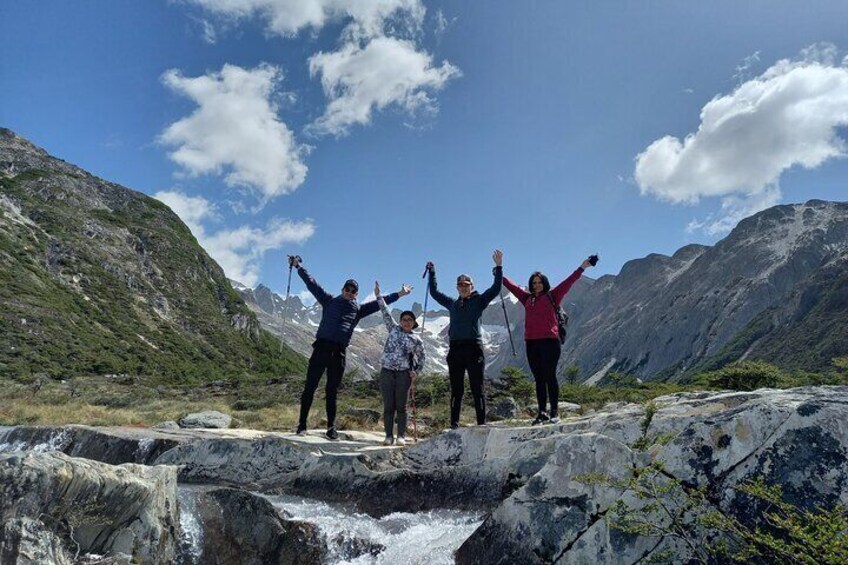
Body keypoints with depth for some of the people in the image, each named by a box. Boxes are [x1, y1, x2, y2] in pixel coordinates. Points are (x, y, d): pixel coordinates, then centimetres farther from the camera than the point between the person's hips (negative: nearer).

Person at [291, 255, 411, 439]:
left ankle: (331, 427, 15)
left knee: (332, 392, 8)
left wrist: (399, 294, 22)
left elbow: (380, 302, 19)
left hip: (338, 353, 1)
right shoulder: (330, 301, 12)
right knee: (310, 387, 0)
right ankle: (302, 424, 9)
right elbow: (312, 284, 12)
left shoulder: (358, 309, 15)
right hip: (321, 347, -1)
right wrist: (298, 266, 11)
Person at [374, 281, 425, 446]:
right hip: (386, 371, 1)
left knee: (401, 406, 0)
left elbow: (421, 357, 16)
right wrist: (378, 296, 8)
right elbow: (385, 312, 10)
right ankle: (389, 436, 6)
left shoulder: (416, 340, 6)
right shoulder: (394, 329, 10)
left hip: (404, 373, -1)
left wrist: (416, 371, 3)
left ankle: (401, 436, 6)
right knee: (388, 406, 0)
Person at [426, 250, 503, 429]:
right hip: (455, 348, 4)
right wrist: (432, 273, 29)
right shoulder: (452, 304, 18)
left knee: (477, 388, -3)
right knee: (456, 389, 7)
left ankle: (481, 423, -1)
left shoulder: (479, 301, 7)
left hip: (473, 347, -4)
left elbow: (495, 289, -4)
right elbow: (434, 292, 28)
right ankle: (454, 424, 10)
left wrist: (499, 267, -9)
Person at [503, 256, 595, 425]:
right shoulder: (527, 298, 16)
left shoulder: (552, 296, 5)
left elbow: (567, 283, 3)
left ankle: (554, 412, 4)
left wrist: (581, 268, -1)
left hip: (550, 341, -4)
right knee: (539, 379, 8)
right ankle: (542, 412, 13)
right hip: (531, 343, 4)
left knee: (550, 377, -3)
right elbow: (511, 286, 26)